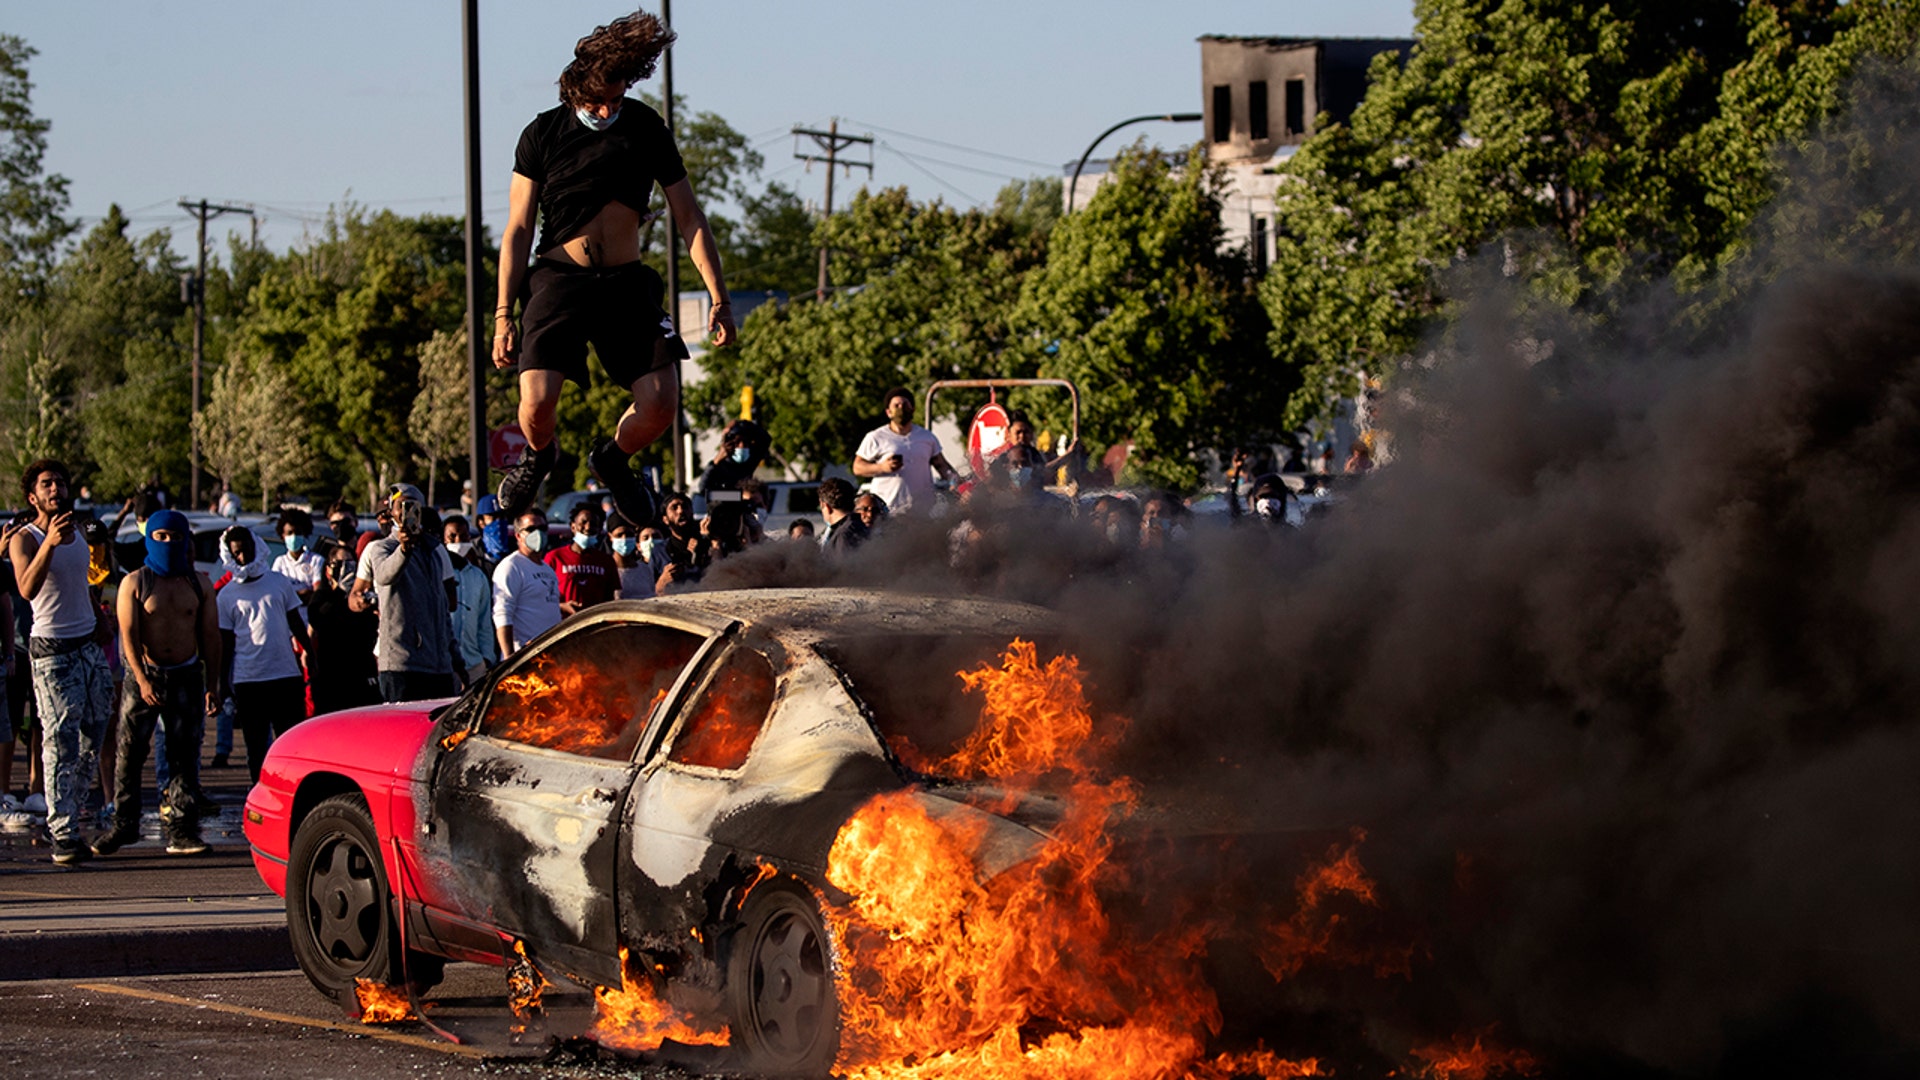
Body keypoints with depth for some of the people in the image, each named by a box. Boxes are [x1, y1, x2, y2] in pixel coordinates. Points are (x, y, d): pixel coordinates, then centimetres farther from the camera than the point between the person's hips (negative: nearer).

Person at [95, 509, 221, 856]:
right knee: (130, 752, -2)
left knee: (184, 756, 0)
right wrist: (142, 679, -19)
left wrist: (212, 685, 4)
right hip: (145, 674, -2)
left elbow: (210, 636, 10)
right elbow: (129, 635, -8)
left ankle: (181, 829, 2)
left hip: (186, 675, 2)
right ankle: (124, 824, 9)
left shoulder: (199, 584, 8)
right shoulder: (134, 584, 0)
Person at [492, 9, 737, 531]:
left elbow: (689, 218, 8)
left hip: (627, 282, 2)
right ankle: (539, 455, 18)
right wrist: (503, 314, -3)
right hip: (560, 278, -2)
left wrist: (718, 298, 1)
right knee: (537, 399, -20)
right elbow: (518, 229, 3)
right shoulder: (543, 134, 0)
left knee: (660, 402, -14)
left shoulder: (646, 128, 5)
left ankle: (614, 457, 22)